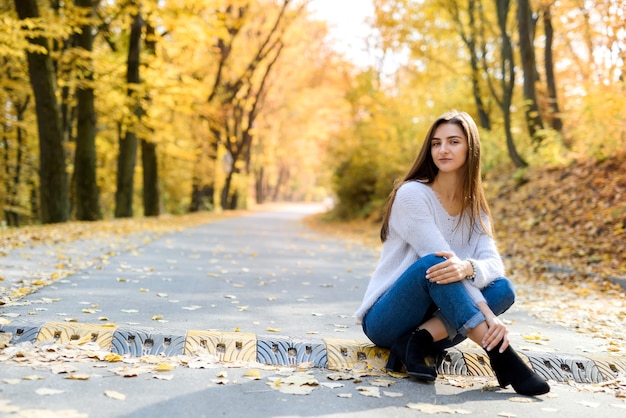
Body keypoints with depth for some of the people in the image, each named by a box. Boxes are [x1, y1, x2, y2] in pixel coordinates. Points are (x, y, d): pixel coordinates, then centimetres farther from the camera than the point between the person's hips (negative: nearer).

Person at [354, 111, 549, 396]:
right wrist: (488, 317, -30)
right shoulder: (412, 194, -12)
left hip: (435, 318, 6)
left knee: (503, 289, -18)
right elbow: (438, 261, -21)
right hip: (384, 320, -5)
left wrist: (468, 268, -36)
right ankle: (500, 354, -38)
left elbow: (493, 263, -10)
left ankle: (418, 341, -27)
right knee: (435, 265, -34)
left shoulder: (474, 208, 7)